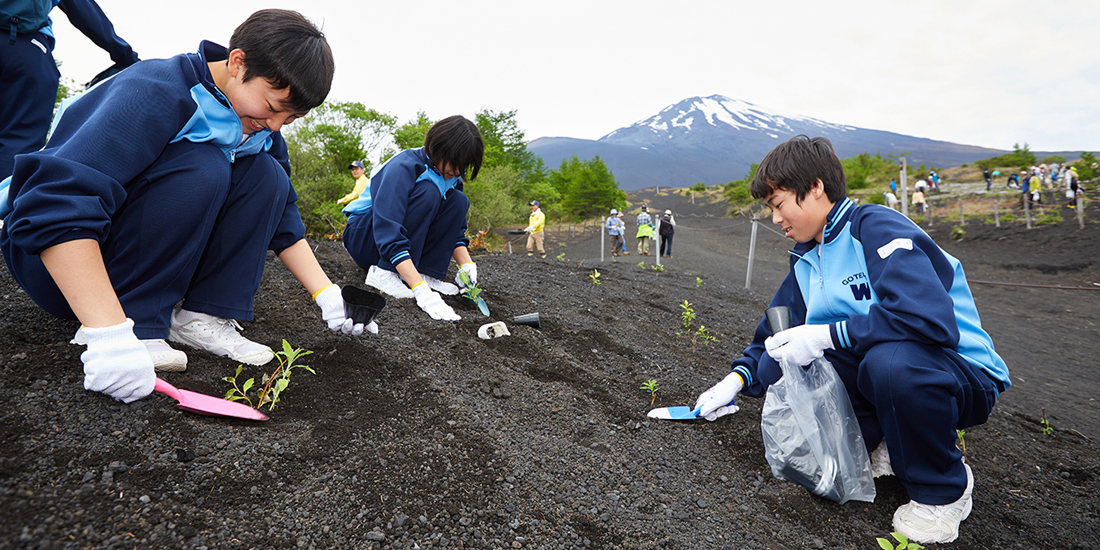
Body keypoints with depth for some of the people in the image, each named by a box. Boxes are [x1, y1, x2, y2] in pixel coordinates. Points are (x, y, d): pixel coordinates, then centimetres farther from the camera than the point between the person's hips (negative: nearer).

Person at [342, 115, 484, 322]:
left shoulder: (449, 175, -4)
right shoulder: (404, 167, -27)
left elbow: (457, 230, 0)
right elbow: (388, 235, -38)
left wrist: (467, 263, -22)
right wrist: (421, 291, -47)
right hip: (364, 237, -7)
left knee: (458, 200, -13)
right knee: (428, 192, -30)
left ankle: (426, 273, -19)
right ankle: (384, 273, -29)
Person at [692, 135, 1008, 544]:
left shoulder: (876, 227, -18)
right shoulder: (806, 258, 7)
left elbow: (931, 319, -34)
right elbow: (777, 330, 15)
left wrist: (827, 335, -30)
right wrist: (738, 378, 3)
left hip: (966, 378, -6)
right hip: (869, 364, 6)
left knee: (890, 360, -39)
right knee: (774, 364, -13)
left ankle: (944, 489, -10)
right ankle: (883, 439, 3)